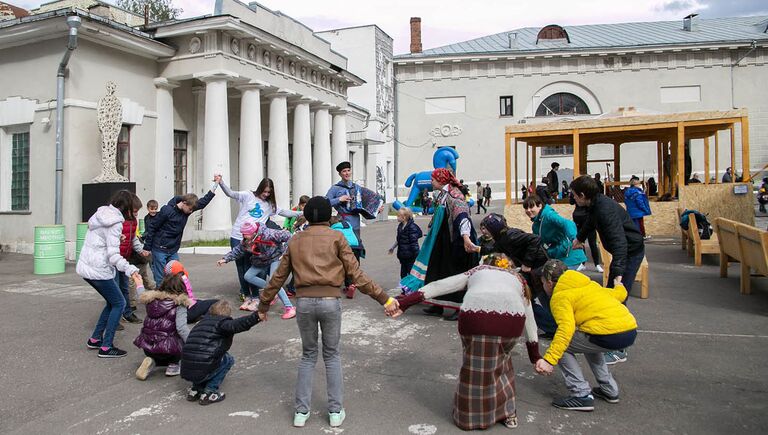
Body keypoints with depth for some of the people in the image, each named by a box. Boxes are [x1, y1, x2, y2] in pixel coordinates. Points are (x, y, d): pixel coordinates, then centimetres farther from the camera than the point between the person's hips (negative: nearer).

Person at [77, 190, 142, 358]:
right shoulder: (115, 222, -17)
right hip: (99, 270, -9)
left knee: (112, 301, 20)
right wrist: (131, 270, -32)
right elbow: (113, 254, -24)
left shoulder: (101, 214, 9)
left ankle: (95, 339, 25)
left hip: (85, 266, 9)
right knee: (119, 303, 1)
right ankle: (106, 347, 2)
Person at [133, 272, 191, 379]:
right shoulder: (180, 303, -13)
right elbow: (181, 328, -23)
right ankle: (173, 365, 8)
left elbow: (142, 298, 30)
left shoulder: (152, 298, 4)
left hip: (146, 347, 6)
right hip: (167, 348, -6)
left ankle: (152, 361, 7)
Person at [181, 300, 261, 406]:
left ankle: (195, 389, 20)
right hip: (201, 372, -7)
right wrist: (257, 316, -31)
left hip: (185, 372, 8)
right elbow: (237, 325, -23)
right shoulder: (221, 322, 0)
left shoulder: (201, 322, 23)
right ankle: (209, 392, 6)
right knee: (228, 359, 15)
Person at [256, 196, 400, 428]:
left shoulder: (295, 240, 12)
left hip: (304, 301, 2)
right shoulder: (336, 237, 4)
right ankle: (336, 411, 18)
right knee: (332, 355, 16)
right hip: (330, 300, -2)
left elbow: (278, 277, 16)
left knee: (308, 355, 20)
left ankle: (301, 411, 19)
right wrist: (384, 299, -3)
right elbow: (356, 274, -3)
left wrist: (264, 305, 26)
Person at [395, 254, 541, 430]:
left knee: (475, 364, 20)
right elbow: (530, 322, 43)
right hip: (512, 319, 2)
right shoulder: (518, 279, 37)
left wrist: (405, 301, 25)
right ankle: (507, 413, 36)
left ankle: (470, 415, 33)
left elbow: (439, 286, 27)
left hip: (476, 317, -1)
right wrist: (536, 357, 52)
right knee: (500, 360, 28)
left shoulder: (477, 270, 35)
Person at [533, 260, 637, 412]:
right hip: (631, 331, 9)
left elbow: (566, 328, -17)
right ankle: (610, 390, 35)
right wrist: (619, 286, 55)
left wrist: (549, 360, -23)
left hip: (610, 335, -9)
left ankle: (582, 395, 3)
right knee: (588, 342, 34)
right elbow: (620, 294, 30)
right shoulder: (589, 284, 23)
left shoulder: (560, 296, -1)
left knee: (561, 346, 6)